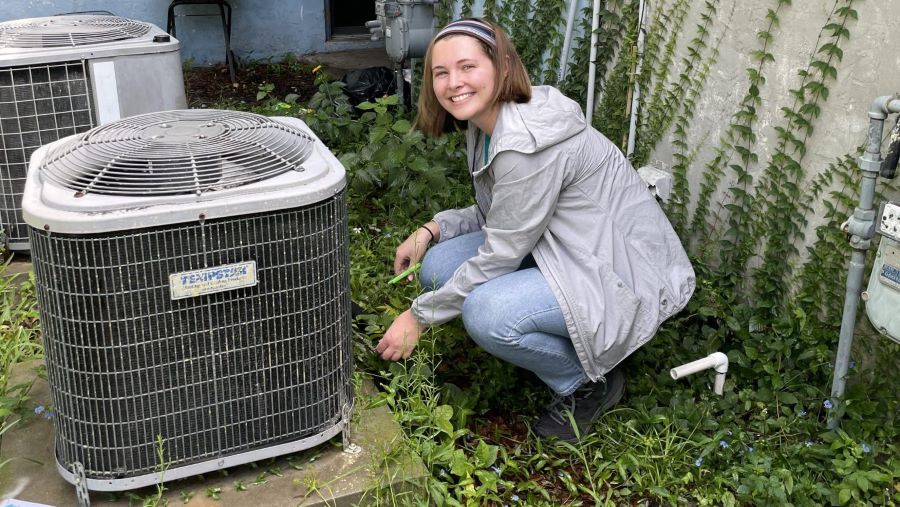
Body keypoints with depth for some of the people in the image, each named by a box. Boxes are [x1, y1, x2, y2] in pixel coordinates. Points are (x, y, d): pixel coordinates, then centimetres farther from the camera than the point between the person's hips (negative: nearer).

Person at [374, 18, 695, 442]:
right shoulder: (485, 124, 2)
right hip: (563, 253, 10)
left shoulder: (527, 143, -27)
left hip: (624, 275, -10)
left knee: (487, 314, -30)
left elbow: (501, 255, -22)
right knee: (439, 265, -2)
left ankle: (590, 383, -2)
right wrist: (431, 230, -1)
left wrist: (418, 317, -13)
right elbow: (495, 214, 13)